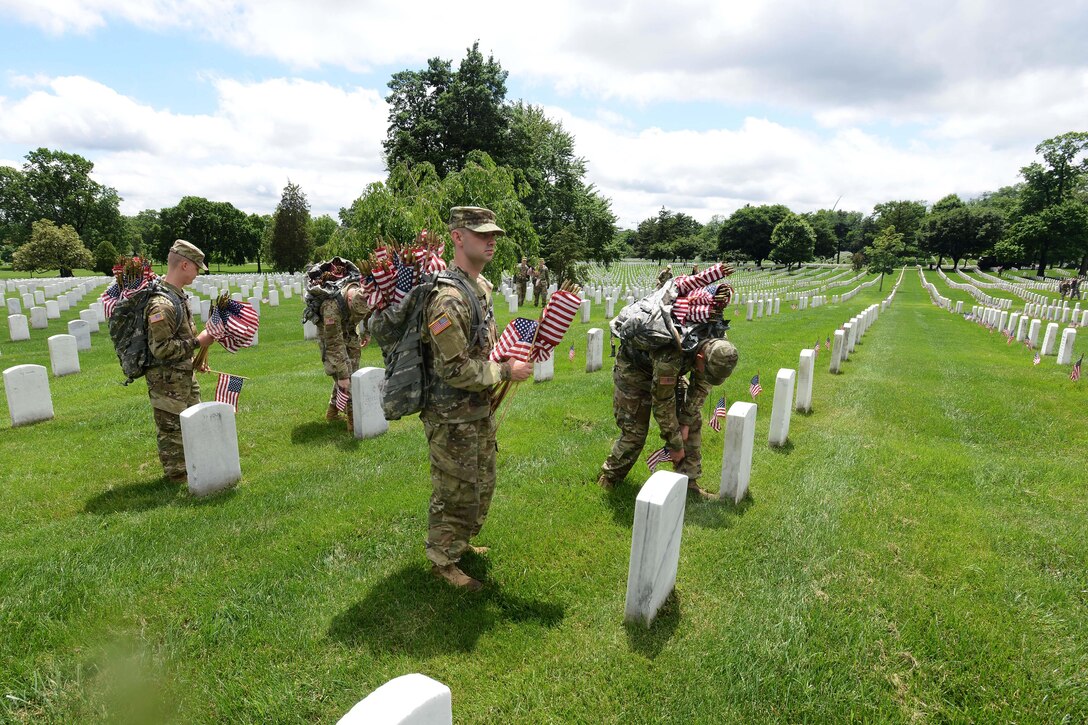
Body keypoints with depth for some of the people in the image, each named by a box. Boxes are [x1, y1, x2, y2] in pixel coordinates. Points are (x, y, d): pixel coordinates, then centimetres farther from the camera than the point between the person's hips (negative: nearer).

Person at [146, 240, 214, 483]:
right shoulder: (161, 304, -25)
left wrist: (193, 360, 17)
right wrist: (197, 342, -20)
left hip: (184, 374, 10)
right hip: (167, 380, -10)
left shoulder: (179, 296, 7)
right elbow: (161, 349, -26)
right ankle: (178, 476, 19)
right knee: (172, 429, 5)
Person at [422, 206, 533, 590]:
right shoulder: (448, 298, -25)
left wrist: (507, 358, 5)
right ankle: (443, 562, 28)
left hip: (480, 411, 9)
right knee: (455, 492, 7)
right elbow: (455, 369, -25)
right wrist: (505, 371, -18)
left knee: (481, 484, 23)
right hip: (453, 418, -9)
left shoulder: (482, 286, 6)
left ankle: (460, 542, 44)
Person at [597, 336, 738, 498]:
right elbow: (662, 403, -30)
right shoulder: (670, 358, -43)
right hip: (632, 371, -6)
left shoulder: (715, 347, -24)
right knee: (634, 432, -7)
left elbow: (702, 384, -8)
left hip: (669, 373, 7)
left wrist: (686, 422, -11)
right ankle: (609, 477, 17)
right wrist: (676, 445, -19)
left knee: (693, 419, -4)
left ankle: (688, 482, 6)